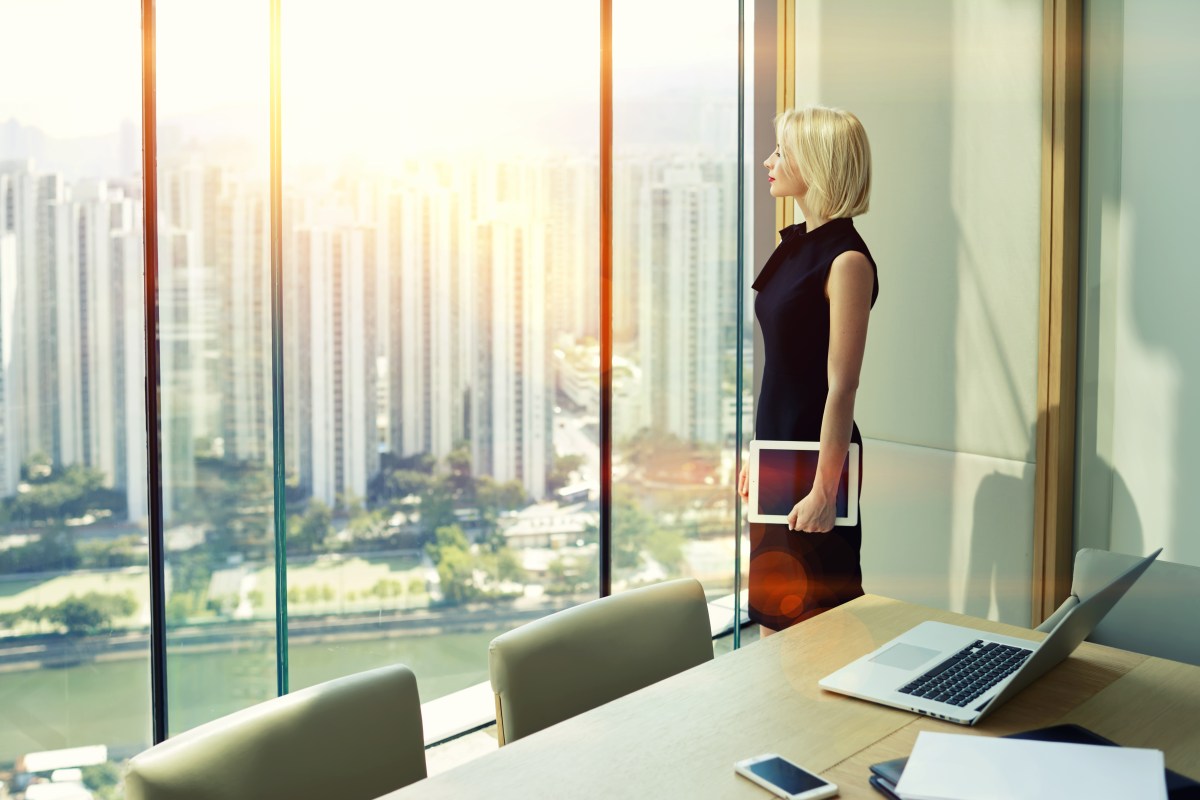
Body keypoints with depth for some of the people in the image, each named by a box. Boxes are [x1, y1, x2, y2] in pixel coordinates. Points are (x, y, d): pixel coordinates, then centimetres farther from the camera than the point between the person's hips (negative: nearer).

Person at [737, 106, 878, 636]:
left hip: (816, 451, -9)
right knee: (771, 614, 16)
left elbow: (841, 384, -19)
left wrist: (824, 489, -20)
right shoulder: (794, 245, 10)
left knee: (815, 617, 3)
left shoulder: (846, 260, -16)